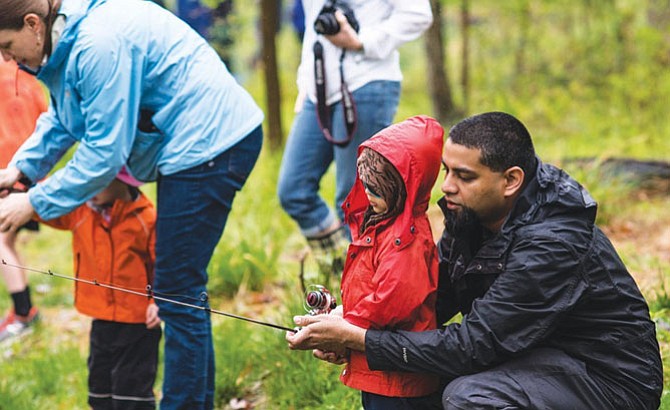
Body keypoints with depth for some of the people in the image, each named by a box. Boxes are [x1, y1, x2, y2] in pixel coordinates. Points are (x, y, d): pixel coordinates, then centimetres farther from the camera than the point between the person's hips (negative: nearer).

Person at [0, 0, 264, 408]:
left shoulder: (99, 46, -24)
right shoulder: (69, 41, 8)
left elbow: (105, 152, -22)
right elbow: (61, 118, 20)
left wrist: (34, 204, -15)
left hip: (210, 143, -11)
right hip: (202, 142, 11)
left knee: (178, 291, -7)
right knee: (184, 287, 17)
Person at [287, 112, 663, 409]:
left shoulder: (550, 244, -30)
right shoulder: (471, 213, -4)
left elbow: (473, 346, -29)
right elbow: (434, 298, 3)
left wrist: (356, 340, -27)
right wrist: (352, 324, -15)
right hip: (536, 355, 9)